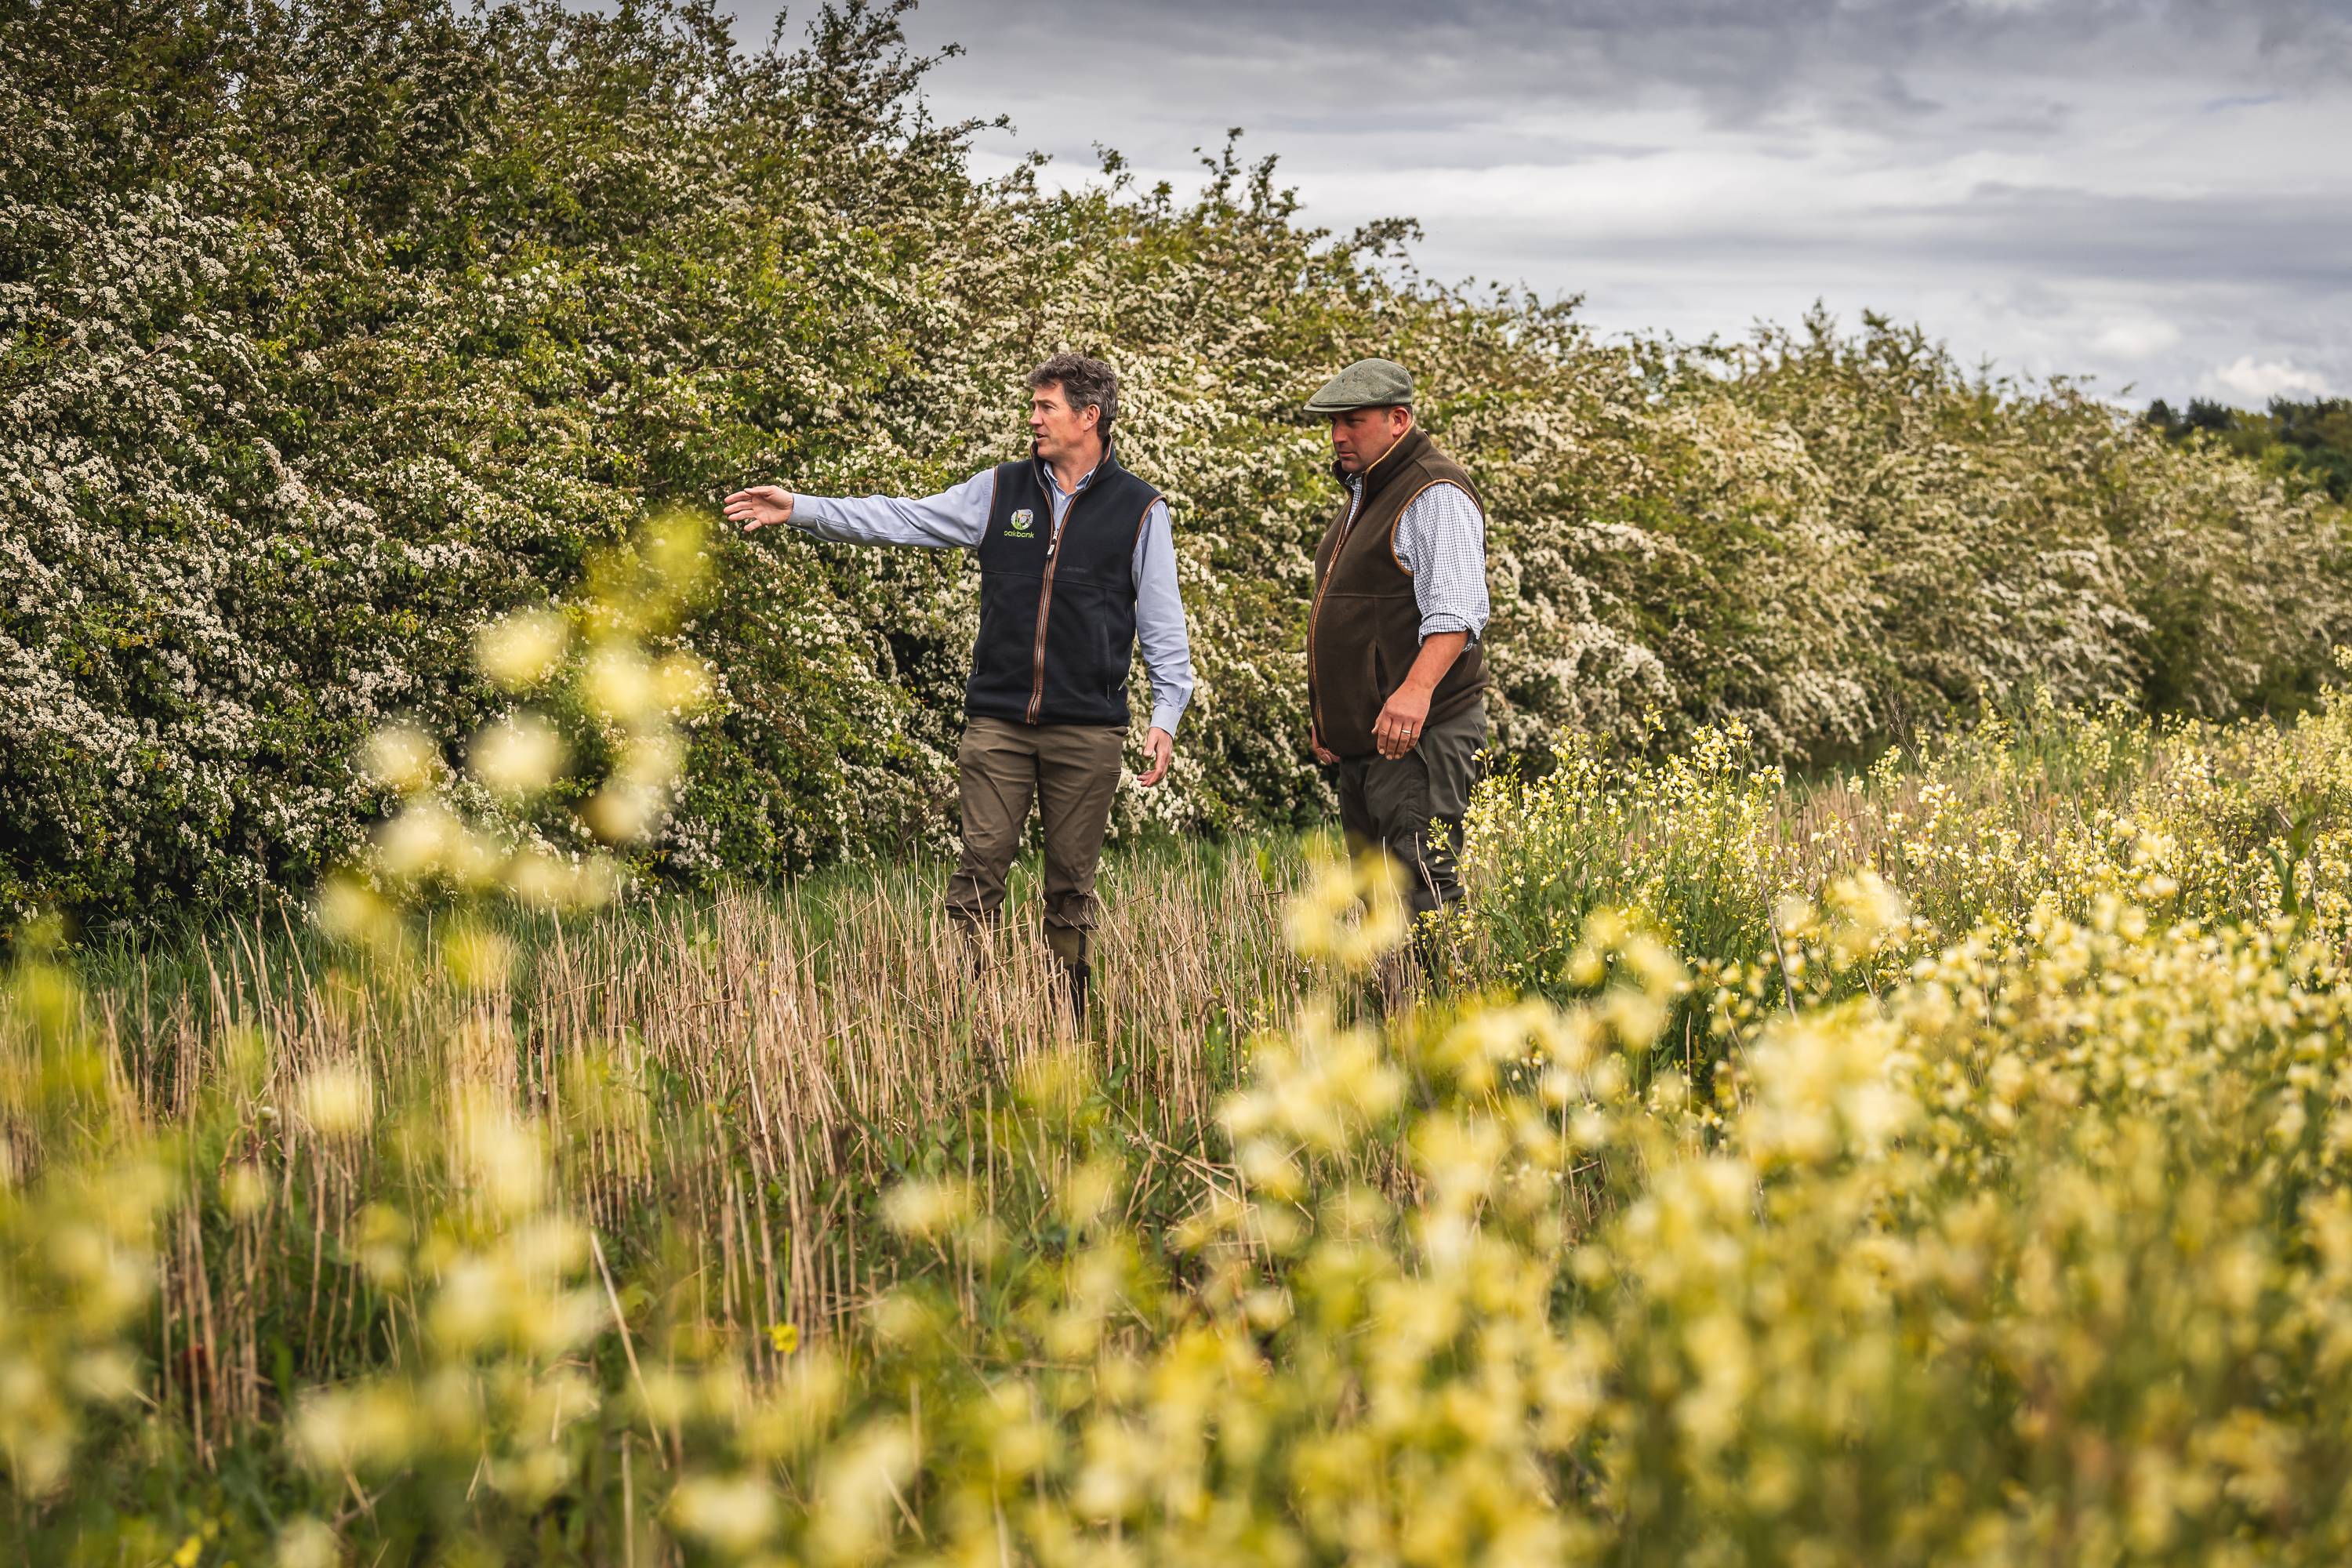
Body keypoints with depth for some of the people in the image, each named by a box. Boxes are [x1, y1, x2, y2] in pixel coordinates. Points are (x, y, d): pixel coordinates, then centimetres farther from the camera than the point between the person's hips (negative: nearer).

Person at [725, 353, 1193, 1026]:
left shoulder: (1139, 510, 3)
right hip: (996, 721, 2)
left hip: (1087, 730, -2)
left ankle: (1068, 1019, 14)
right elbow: (902, 519, 7)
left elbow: (1163, 624, 4)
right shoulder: (1001, 490, 9)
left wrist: (1165, 718, -4)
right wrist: (799, 509, 0)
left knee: (1071, 882, 5)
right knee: (981, 866, -3)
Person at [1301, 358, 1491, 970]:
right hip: (1364, 737, 10)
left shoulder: (1435, 495, -11)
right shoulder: (1364, 494, 21)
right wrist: (1326, 713, 26)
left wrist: (1416, 689, -36)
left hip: (1418, 735, -10)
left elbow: (1457, 611, -23)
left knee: (1422, 891, -16)